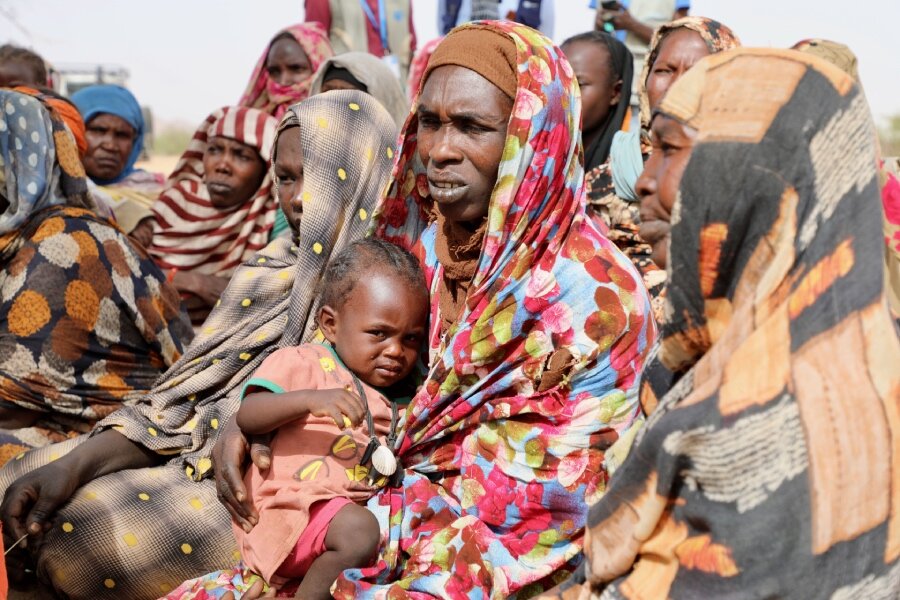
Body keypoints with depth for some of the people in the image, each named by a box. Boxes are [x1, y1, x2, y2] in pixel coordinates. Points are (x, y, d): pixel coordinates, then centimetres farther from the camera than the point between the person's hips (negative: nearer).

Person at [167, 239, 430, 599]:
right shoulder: (304, 363, 3)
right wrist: (309, 400, -26)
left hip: (355, 510, 8)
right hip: (290, 510, -7)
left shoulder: (397, 404, 21)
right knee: (358, 532, -35)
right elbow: (246, 416, -11)